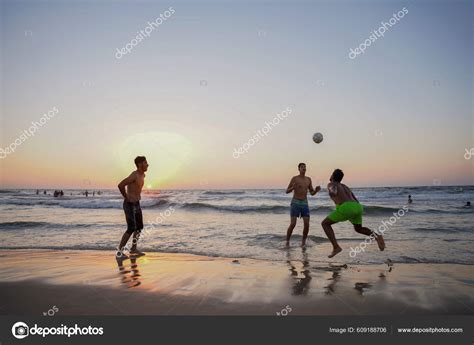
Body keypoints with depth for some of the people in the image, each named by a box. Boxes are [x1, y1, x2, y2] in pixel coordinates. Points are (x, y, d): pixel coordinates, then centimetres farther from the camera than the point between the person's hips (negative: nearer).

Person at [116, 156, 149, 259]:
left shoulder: (142, 175, 9)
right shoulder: (134, 175, -21)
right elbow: (120, 185, -29)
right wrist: (126, 197, -17)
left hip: (136, 204, 9)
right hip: (130, 205, -9)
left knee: (139, 227, 16)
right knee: (131, 229, -8)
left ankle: (134, 248, 30)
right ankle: (119, 252, 1)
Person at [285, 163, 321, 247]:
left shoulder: (308, 179, 11)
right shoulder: (294, 178, -5)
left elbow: (312, 193, 12)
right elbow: (287, 192, -5)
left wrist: (317, 189, -14)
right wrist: (293, 187, -30)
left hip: (304, 204, 4)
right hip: (295, 203, -4)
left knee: (307, 225, -9)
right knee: (293, 224, -14)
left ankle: (303, 242, 11)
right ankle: (287, 242, 5)